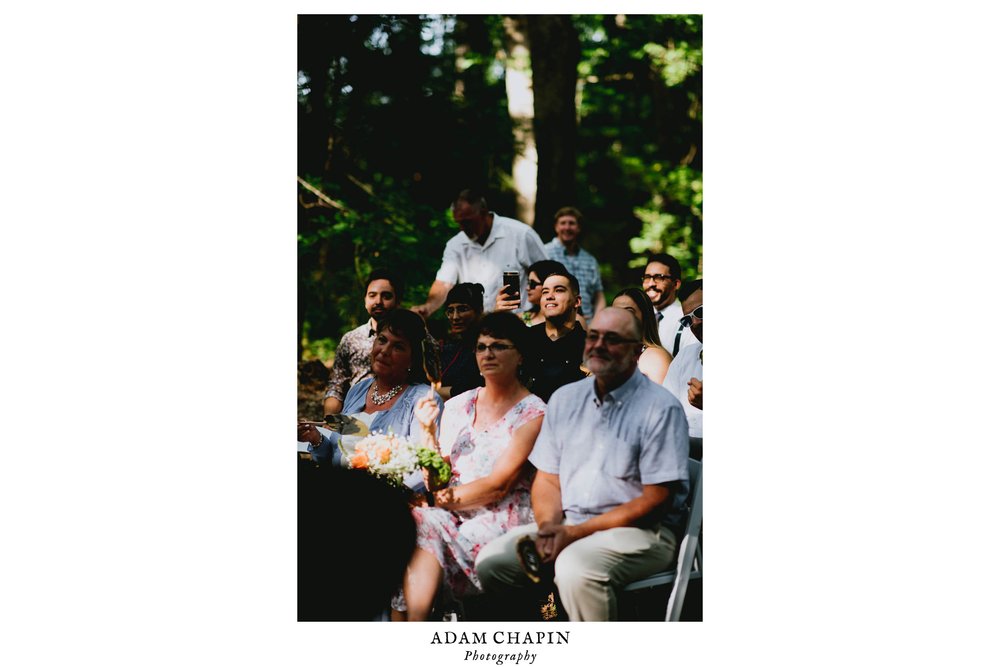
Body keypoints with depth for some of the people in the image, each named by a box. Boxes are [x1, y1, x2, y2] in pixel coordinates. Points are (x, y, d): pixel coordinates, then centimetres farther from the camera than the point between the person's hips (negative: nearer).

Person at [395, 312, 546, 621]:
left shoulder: (532, 413, -2)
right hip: (457, 514, 4)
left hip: (504, 518, -4)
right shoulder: (458, 406, 15)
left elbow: (497, 485, -10)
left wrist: (434, 499, -13)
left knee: (430, 526, -30)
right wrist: (428, 430, -3)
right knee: (422, 520, -30)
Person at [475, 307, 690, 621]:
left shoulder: (661, 408, -7)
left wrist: (577, 532, -16)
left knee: (576, 567, -34)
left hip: (640, 531, -6)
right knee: (491, 560, -13)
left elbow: (655, 500, -12)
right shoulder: (564, 399, 12)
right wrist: (548, 526, -9)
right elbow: (547, 479, 13)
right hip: (568, 526, 6)